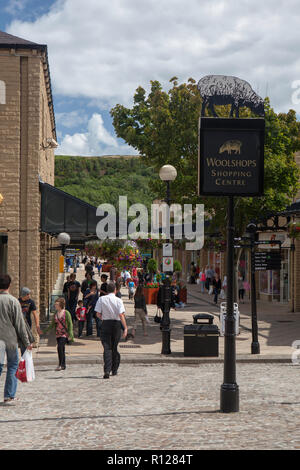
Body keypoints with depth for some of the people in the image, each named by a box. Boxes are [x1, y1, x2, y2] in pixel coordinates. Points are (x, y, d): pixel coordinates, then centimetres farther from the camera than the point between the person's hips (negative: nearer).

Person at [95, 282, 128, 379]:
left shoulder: (101, 299, -1)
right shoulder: (118, 300, -4)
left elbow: (98, 314, -4)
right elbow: (121, 315, -13)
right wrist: (125, 328, -13)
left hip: (105, 324, 0)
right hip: (116, 324, 0)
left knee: (107, 348, -4)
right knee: (114, 348, 15)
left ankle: (107, 370, -19)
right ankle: (114, 370, 24)